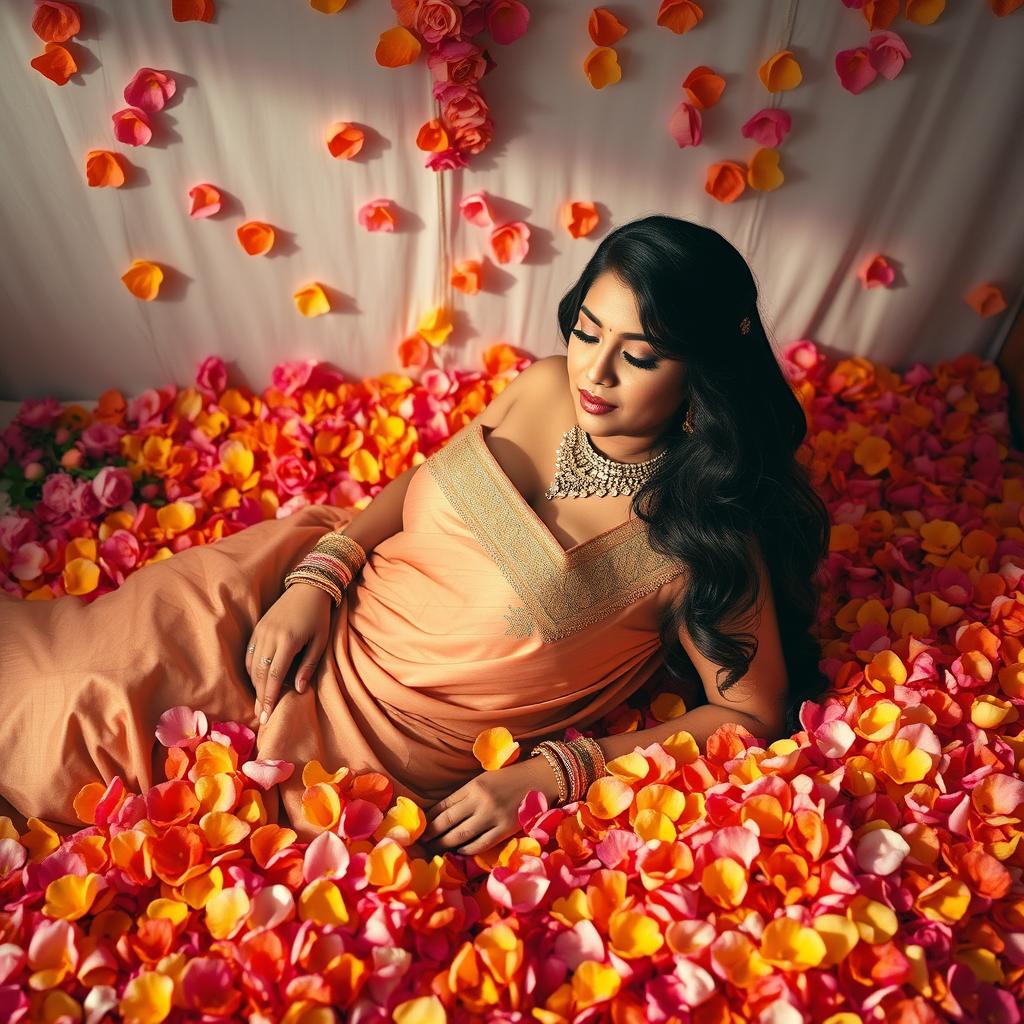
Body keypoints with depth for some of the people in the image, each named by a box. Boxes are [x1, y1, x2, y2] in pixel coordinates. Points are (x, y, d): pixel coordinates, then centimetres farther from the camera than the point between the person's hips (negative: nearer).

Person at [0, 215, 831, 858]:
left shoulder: (698, 531, -19)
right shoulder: (544, 388, -5)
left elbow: (752, 713, -13)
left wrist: (547, 774, -19)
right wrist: (317, 581, -8)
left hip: (366, 727, -3)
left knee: (68, 724, 1)